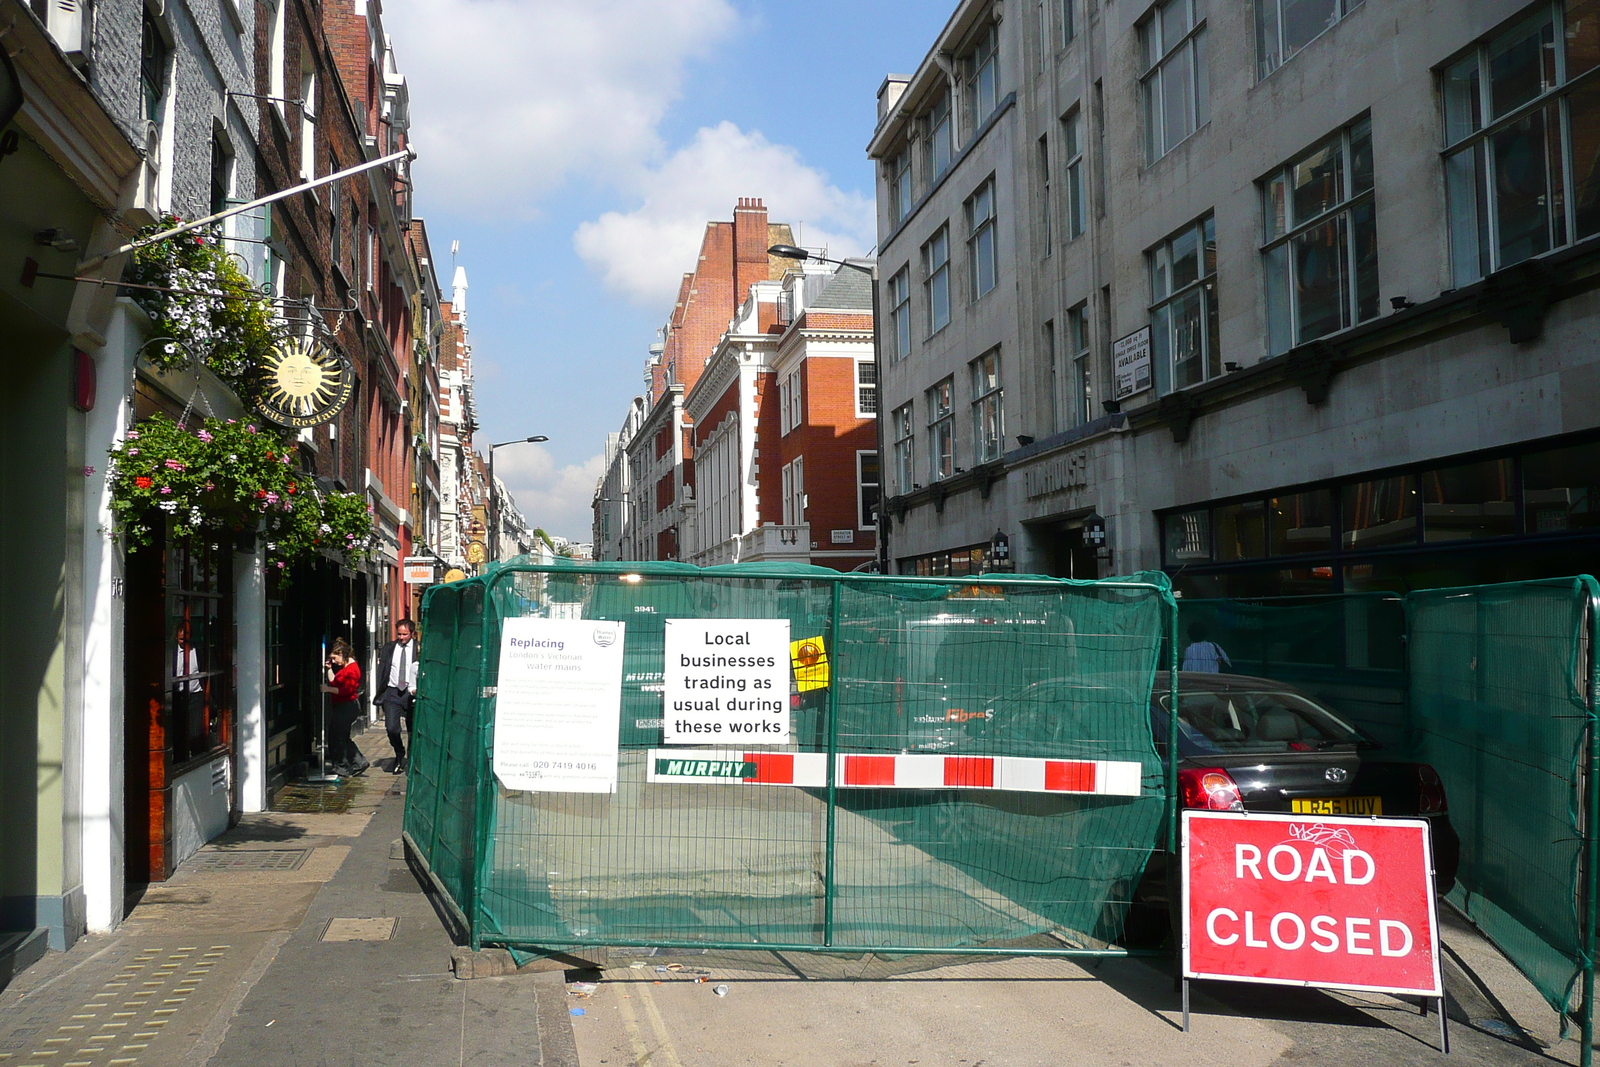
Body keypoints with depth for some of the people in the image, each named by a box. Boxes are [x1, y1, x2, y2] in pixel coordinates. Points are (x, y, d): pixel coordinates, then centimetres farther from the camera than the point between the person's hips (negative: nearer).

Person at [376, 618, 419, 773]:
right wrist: (380, 693, 1)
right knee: (392, 728, -9)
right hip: (392, 692, 1)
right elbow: (381, 671, 8)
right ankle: (399, 755, 18)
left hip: (411, 693, -1)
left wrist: (418, 690, -10)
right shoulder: (388, 648, 7)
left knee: (413, 730, 4)